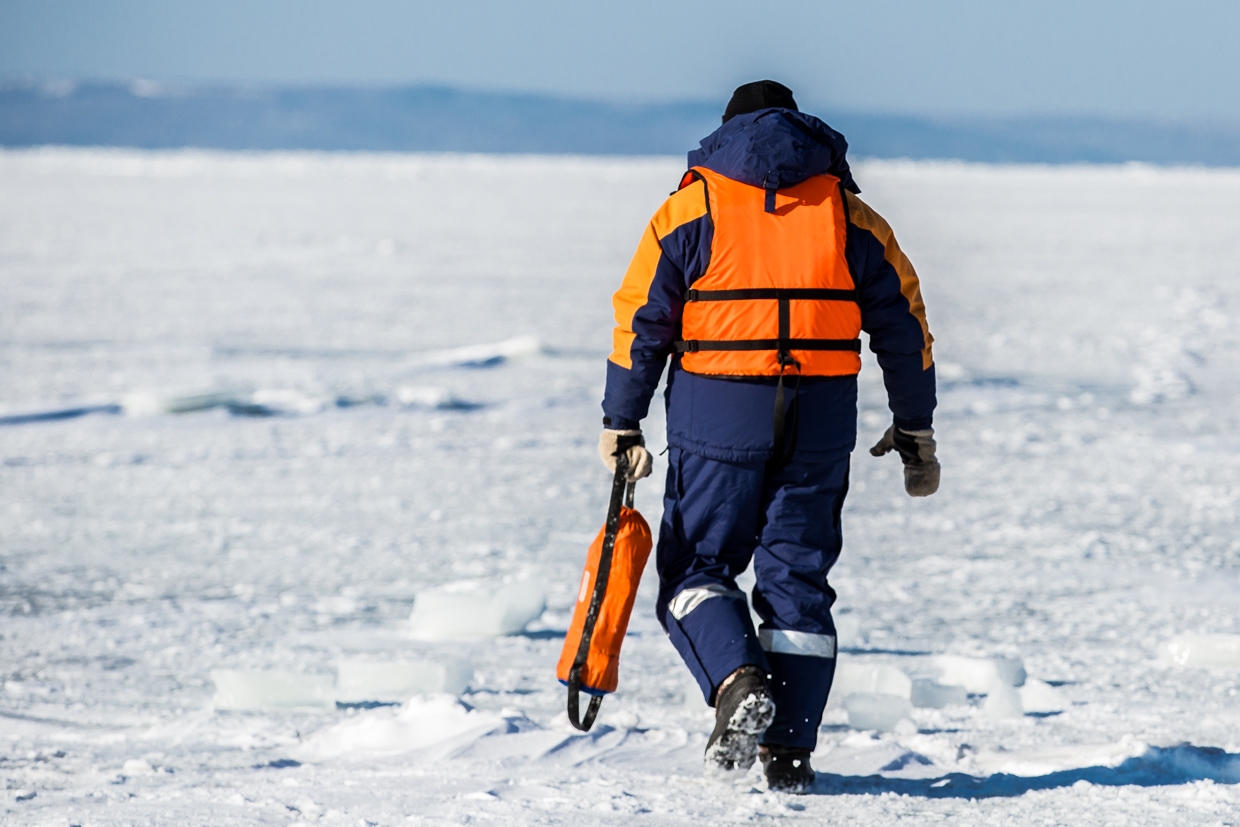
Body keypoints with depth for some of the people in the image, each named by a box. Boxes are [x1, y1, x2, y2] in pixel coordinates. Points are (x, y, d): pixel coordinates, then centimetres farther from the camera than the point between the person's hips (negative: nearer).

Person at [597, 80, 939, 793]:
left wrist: (621, 425, 6)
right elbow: (903, 326, 11)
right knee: (798, 579, 9)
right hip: (821, 428, 2)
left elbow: (641, 322, 0)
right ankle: (789, 752, 5)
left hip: (717, 420, -2)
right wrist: (915, 430, 19)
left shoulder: (688, 213, 3)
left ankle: (738, 682, -18)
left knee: (696, 567, 9)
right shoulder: (852, 218, 10)